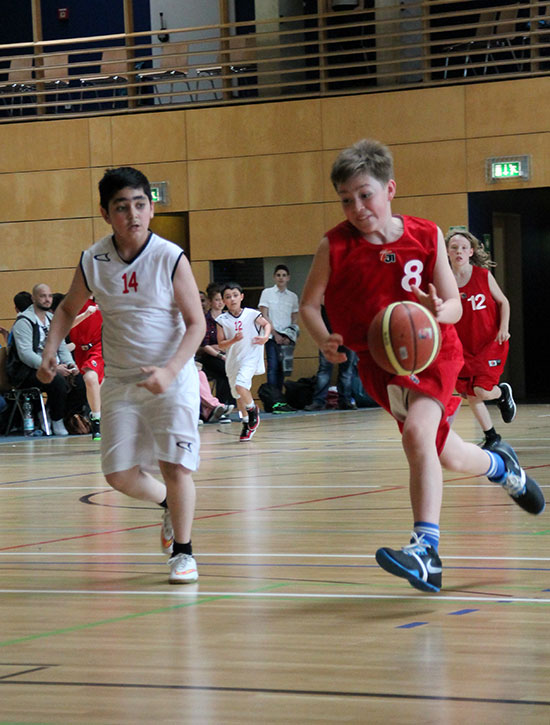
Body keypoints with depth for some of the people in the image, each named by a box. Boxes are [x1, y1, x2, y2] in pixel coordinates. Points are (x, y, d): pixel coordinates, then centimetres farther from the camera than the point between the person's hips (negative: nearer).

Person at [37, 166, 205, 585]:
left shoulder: (171, 259, -14)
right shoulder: (93, 262, -4)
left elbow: (196, 323, -11)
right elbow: (69, 308, 14)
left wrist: (170, 371, -24)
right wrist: (50, 351, -2)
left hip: (172, 378, -4)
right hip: (119, 380, 4)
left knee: (175, 466, -13)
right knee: (119, 475, 2)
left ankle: (183, 551, 6)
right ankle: (169, 504, 34)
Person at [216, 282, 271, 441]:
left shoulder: (251, 314, -6)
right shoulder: (222, 320, -3)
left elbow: (266, 324, 13)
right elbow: (221, 345, -2)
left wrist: (265, 336, -7)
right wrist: (234, 340, -20)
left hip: (250, 357, -4)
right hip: (233, 359, 4)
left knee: (240, 385, -25)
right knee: (237, 394, 14)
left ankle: (253, 409, 4)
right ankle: (246, 423, 34)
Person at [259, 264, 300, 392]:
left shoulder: (293, 296, 11)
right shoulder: (267, 293, 3)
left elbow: (294, 319, 12)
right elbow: (264, 316, 0)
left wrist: (290, 337, -4)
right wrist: (275, 334, -7)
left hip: (286, 338, 3)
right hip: (272, 337, -3)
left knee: (282, 368, 2)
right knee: (273, 367, -11)